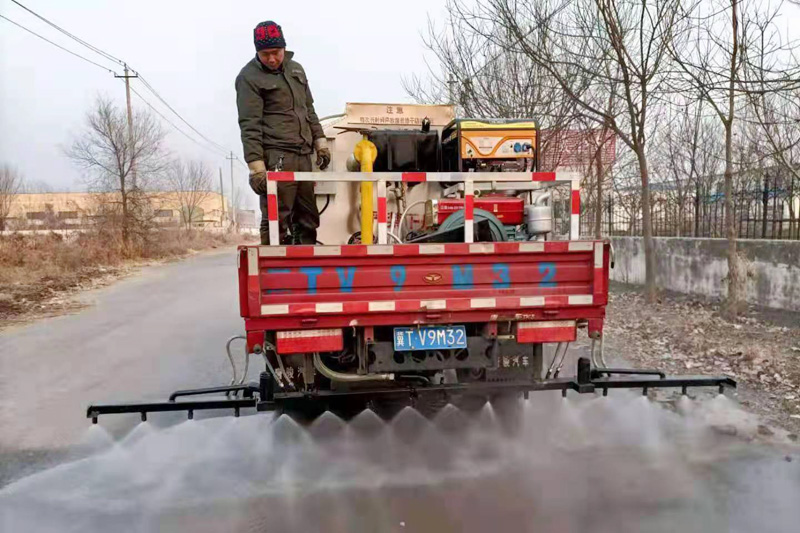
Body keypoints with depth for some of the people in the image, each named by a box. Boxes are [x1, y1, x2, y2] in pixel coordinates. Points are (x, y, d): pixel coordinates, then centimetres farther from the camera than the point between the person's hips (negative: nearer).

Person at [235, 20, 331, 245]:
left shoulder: (296, 69, 19)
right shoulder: (249, 77, -2)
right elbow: (249, 125, -9)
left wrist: (320, 142, 17)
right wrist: (256, 165, -16)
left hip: (303, 155, 7)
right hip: (275, 157, -7)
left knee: (308, 219, 8)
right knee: (276, 220, -10)